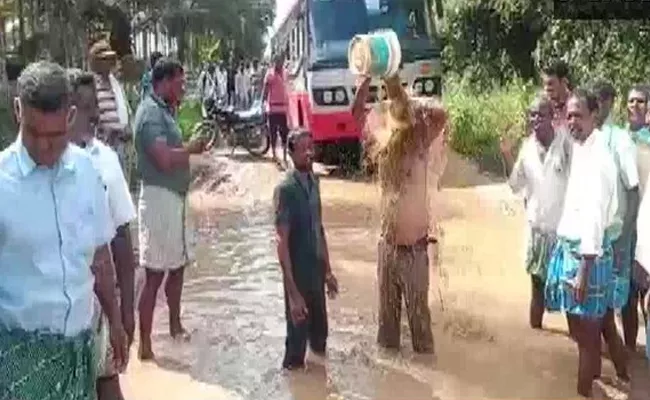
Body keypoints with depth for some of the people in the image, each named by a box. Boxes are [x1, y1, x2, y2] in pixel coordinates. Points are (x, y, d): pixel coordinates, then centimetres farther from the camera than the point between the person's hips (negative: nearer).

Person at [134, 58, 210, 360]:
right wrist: (192, 148, -12)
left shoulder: (163, 111, 14)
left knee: (178, 266, 21)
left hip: (174, 197, 10)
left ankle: (175, 326, 37)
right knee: (155, 274, -5)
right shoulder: (151, 113, -17)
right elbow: (164, 159, -27)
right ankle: (145, 346, 2)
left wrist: (192, 147, 5)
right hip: (160, 198, -10)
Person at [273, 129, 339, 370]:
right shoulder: (285, 189, -20)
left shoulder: (314, 182, 4)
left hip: (316, 270, 7)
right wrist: (292, 292, -24)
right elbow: (282, 242, -22)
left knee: (319, 329, 21)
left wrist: (328, 270, 15)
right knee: (298, 332, 6)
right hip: (298, 274, -7)